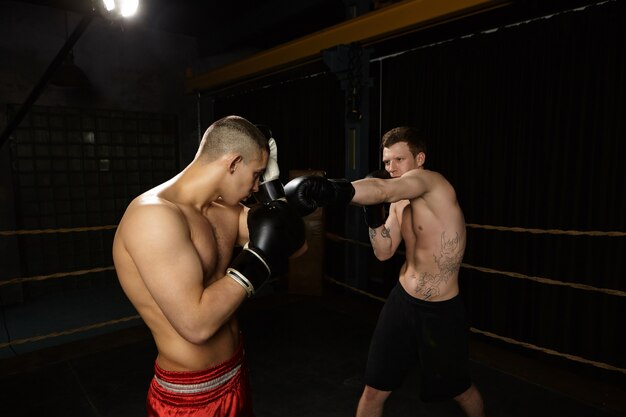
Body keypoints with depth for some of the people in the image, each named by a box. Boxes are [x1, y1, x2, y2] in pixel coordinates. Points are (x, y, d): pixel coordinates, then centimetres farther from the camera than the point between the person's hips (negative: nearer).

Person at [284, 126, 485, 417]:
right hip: (403, 301, 6)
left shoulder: (432, 182, -21)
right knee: (374, 391, 8)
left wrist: (334, 190, -61)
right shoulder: (399, 202, 4)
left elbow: (383, 189, -43)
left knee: (459, 390, 21)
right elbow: (384, 252, 1)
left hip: (442, 310, -5)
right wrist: (373, 212, -14)